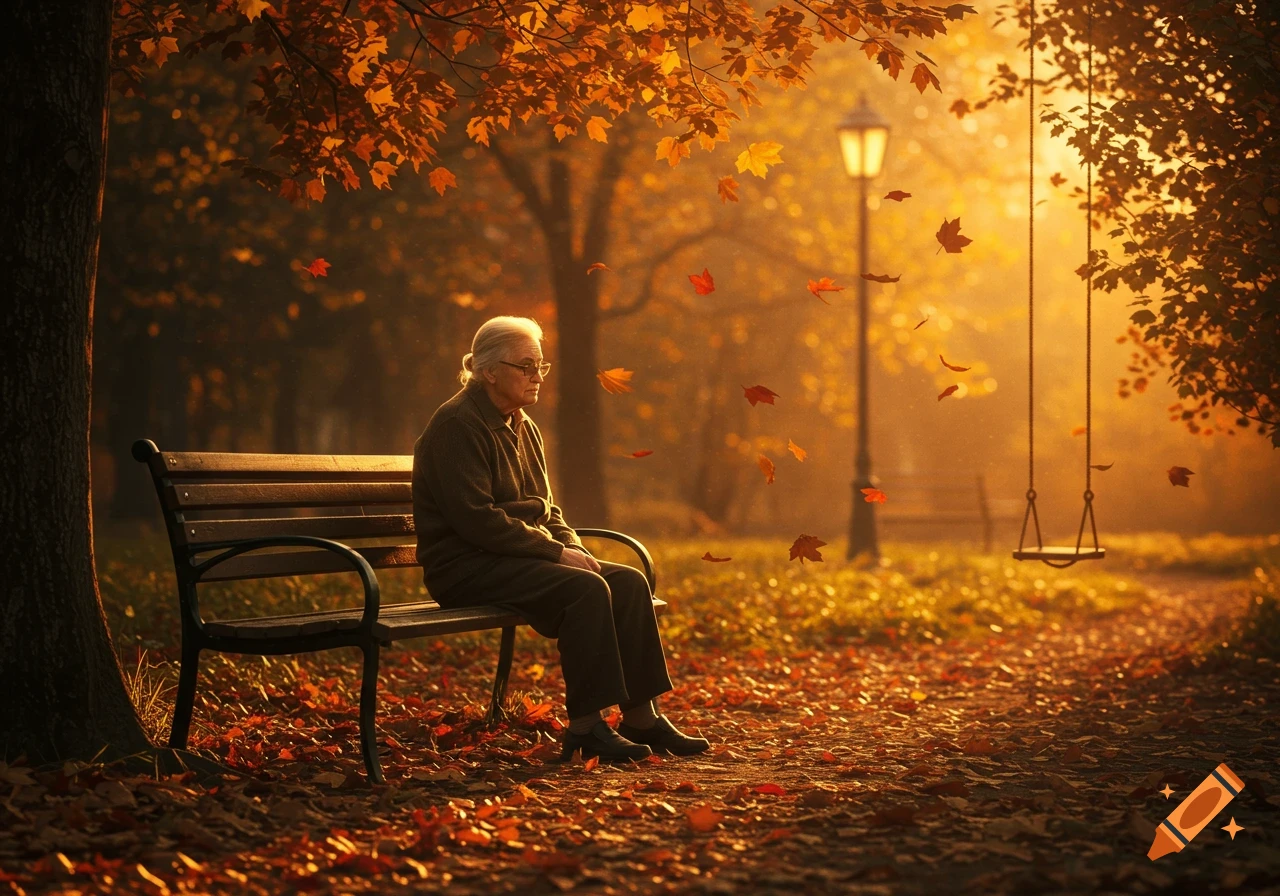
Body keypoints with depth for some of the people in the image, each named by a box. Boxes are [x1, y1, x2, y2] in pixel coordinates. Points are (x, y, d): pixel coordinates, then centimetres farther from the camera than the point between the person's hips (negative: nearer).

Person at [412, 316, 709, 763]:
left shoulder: (523, 427, 16)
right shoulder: (458, 425, -13)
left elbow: (545, 508, 22)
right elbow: (476, 519, -21)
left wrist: (575, 549, 1)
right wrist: (556, 552, -19)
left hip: (524, 557, 9)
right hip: (466, 567, -9)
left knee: (629, 582, -9)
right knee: (585, 588, -29)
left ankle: (641, 717, -9)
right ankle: (585, 727, -23)